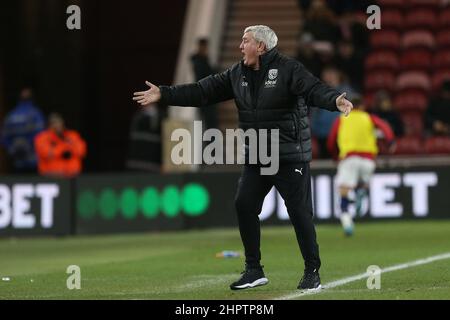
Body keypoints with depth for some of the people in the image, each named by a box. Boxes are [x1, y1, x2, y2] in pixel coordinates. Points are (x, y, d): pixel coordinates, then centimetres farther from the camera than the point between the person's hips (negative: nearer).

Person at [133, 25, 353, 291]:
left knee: (299, 211, -6)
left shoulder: (289, 69, -13)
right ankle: (254, 270, 12)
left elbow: (314, 89, -27)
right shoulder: (238, 74, 8)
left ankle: (313, 273, 5)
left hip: (291, 157, -7)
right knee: (244, 206, 1)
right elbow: (203, 92, 10)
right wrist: (164, 94, 8)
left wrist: (335, 100, -48)